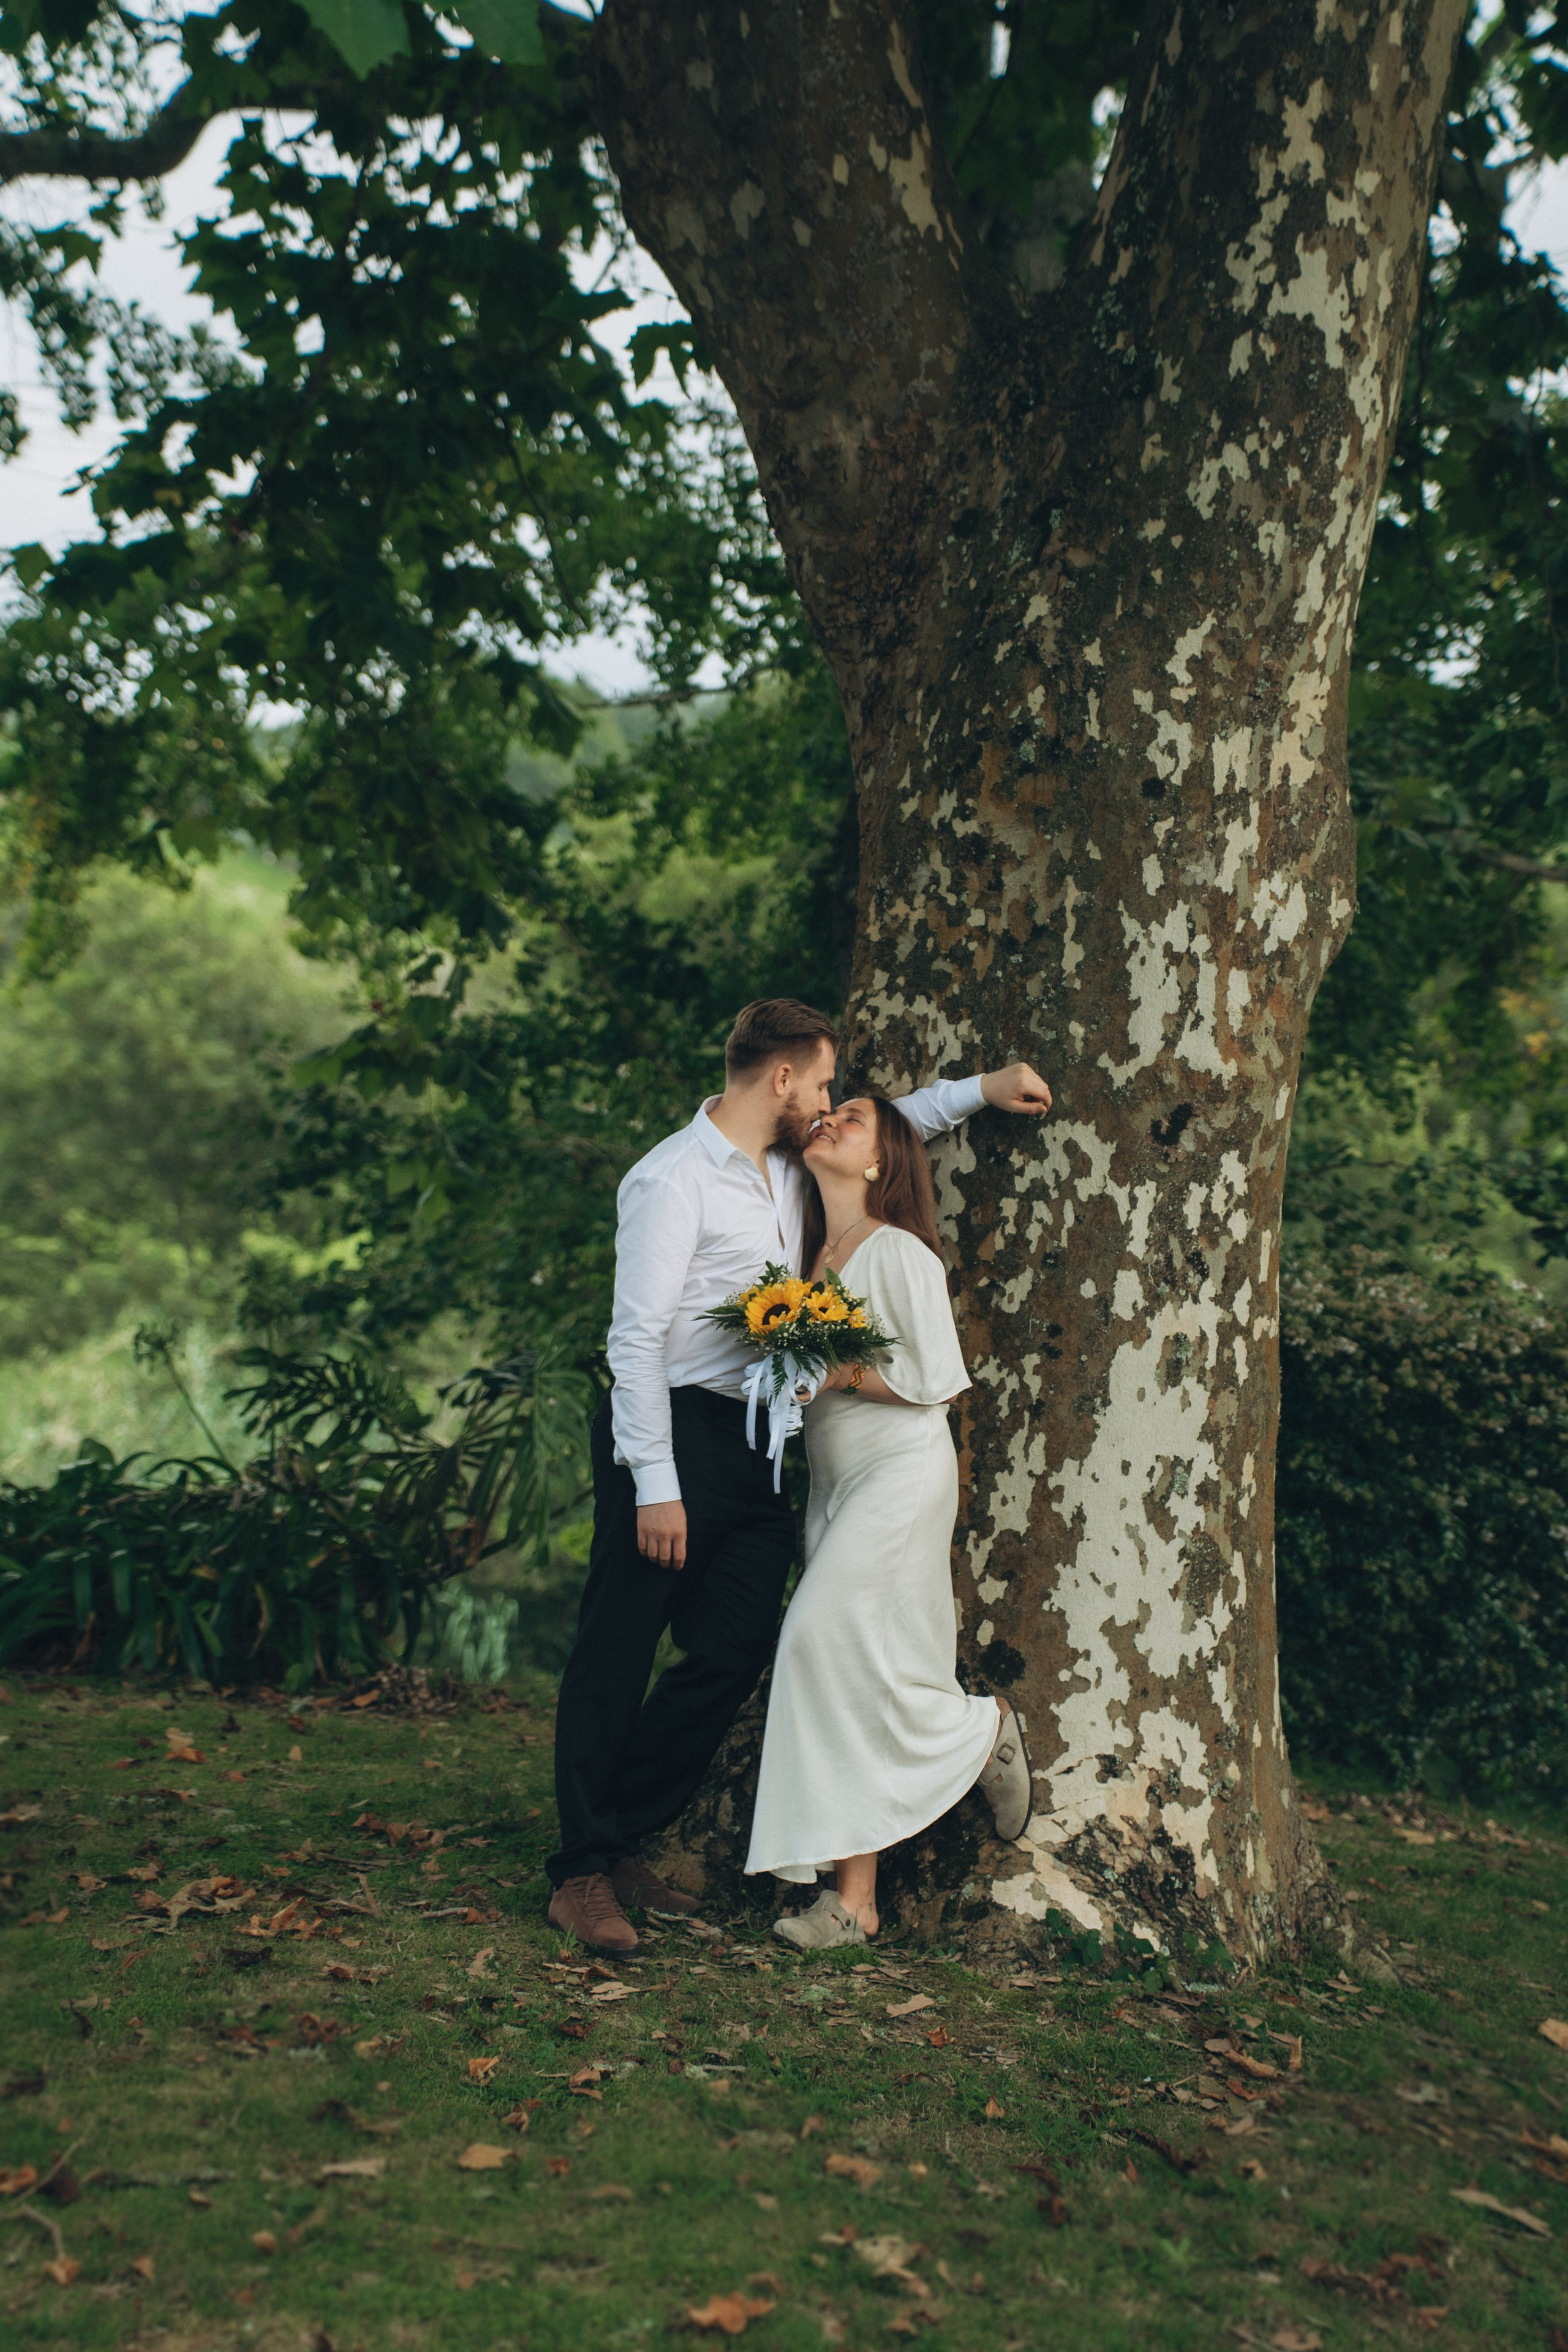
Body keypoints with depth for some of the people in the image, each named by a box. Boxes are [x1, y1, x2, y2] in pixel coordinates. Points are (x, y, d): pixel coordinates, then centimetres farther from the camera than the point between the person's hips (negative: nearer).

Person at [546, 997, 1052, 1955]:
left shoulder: (790, 1164, 14)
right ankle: (581, 1873, 8)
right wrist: (655, 1483, -20)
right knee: (617, 1656, -1)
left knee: (736, 1655, 5)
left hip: (757, 1442, 9)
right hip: (675, 1434, -8)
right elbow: (637, 1336, -16)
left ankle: (622, 1839, 18)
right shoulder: (674, 1178, -12)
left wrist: (980, 1089, 24)